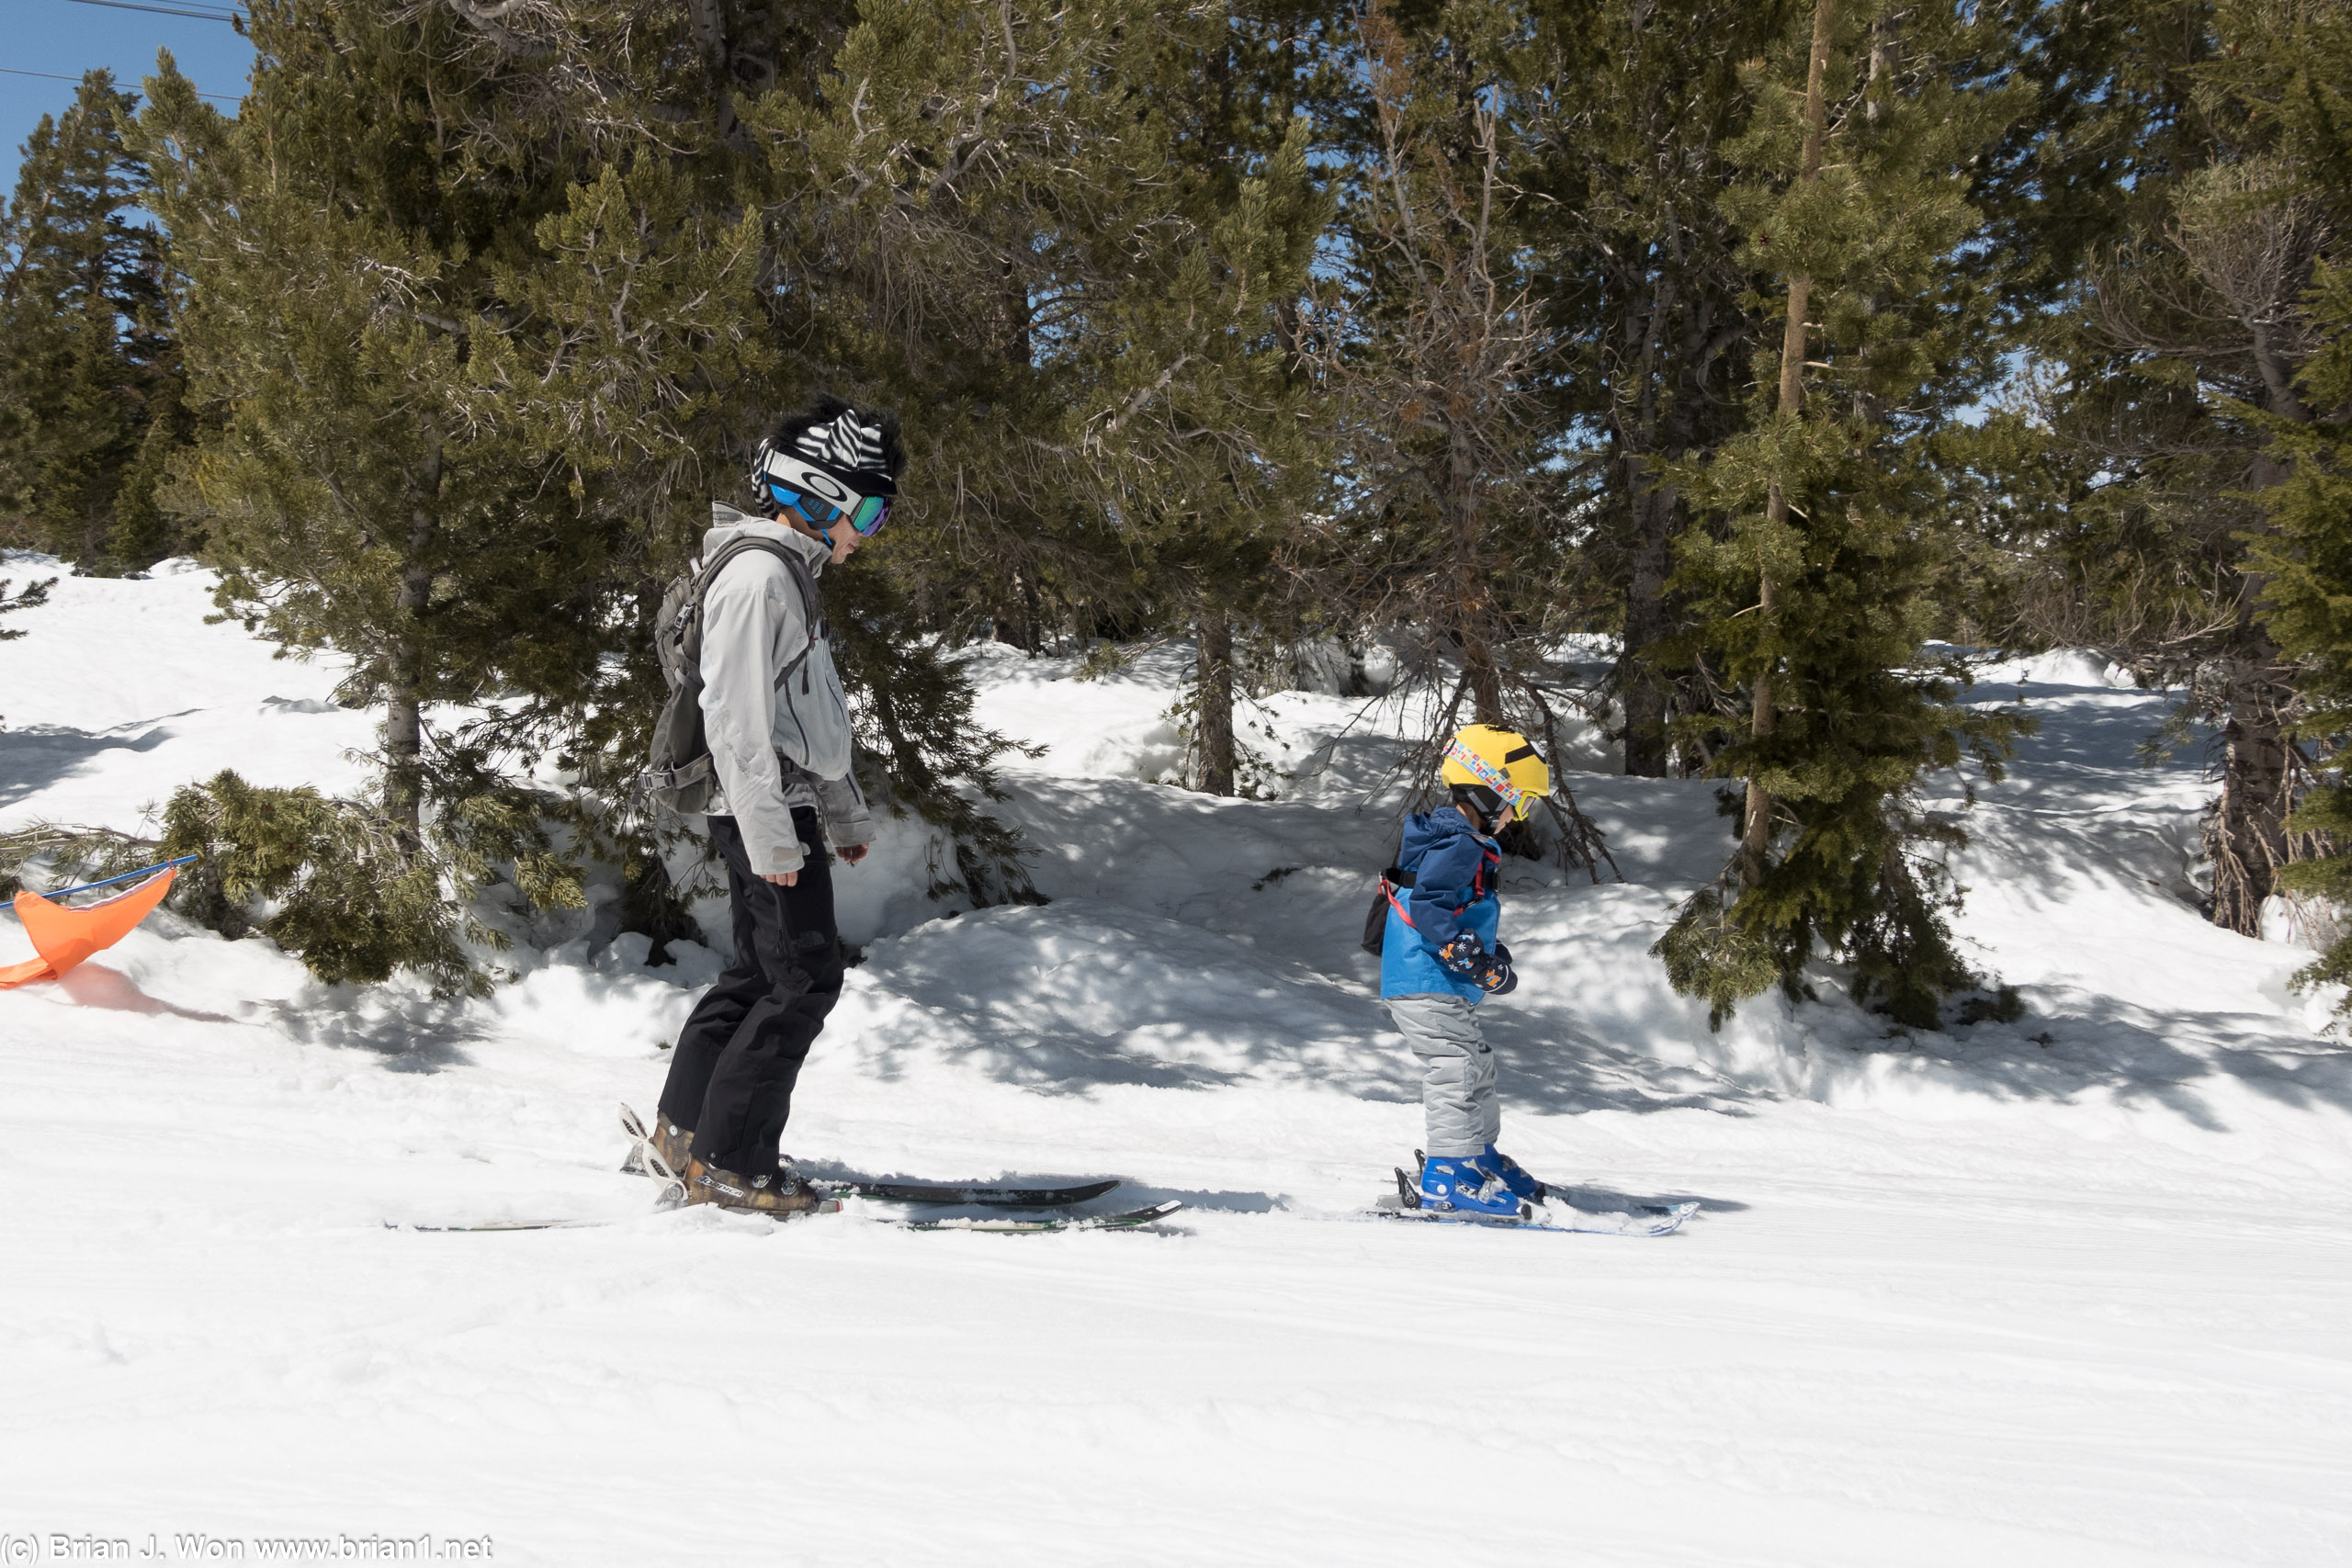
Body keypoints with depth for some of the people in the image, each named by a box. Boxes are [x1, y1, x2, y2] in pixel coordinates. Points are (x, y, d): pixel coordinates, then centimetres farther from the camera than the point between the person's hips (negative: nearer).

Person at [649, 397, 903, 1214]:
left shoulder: (793, 573, 18)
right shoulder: (758, 574, -15)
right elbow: (737, 715, -21)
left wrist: (844, 810, 26)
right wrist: (771, 836, -24)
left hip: (778, 811, 10)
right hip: (765, 811, -10)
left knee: (758, 972, 16)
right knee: (805, 978, -9)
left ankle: (685, 1126, 26)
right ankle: (728, 1164, -5)